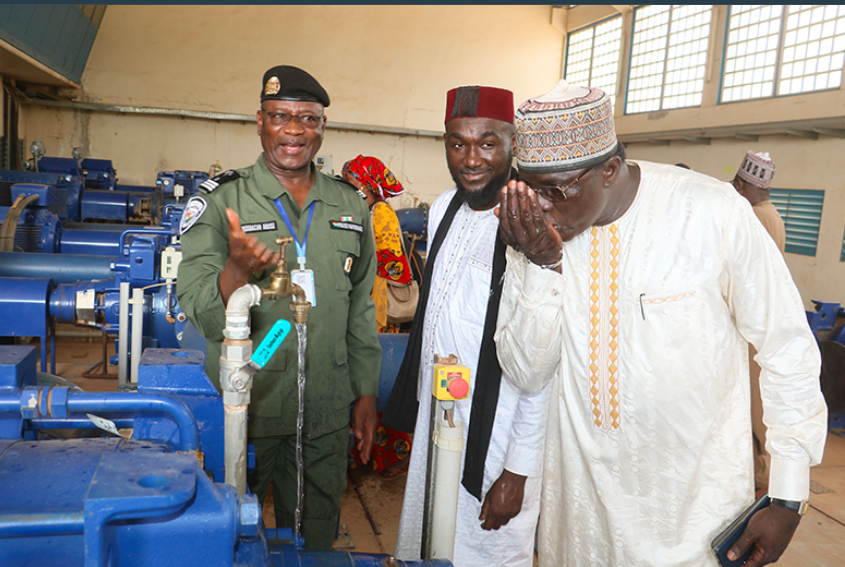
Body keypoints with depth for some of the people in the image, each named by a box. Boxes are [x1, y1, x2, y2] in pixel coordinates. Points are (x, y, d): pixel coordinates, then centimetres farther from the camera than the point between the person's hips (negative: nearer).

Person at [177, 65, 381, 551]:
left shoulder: (352, 208, 5)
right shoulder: (220, 201, -5)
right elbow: (199, 315, -12)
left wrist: (367, 393, 10)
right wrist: (237, 271, -32)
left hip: (325, 415, 3)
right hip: (242, 405, -2)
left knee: (316, 541, 18)